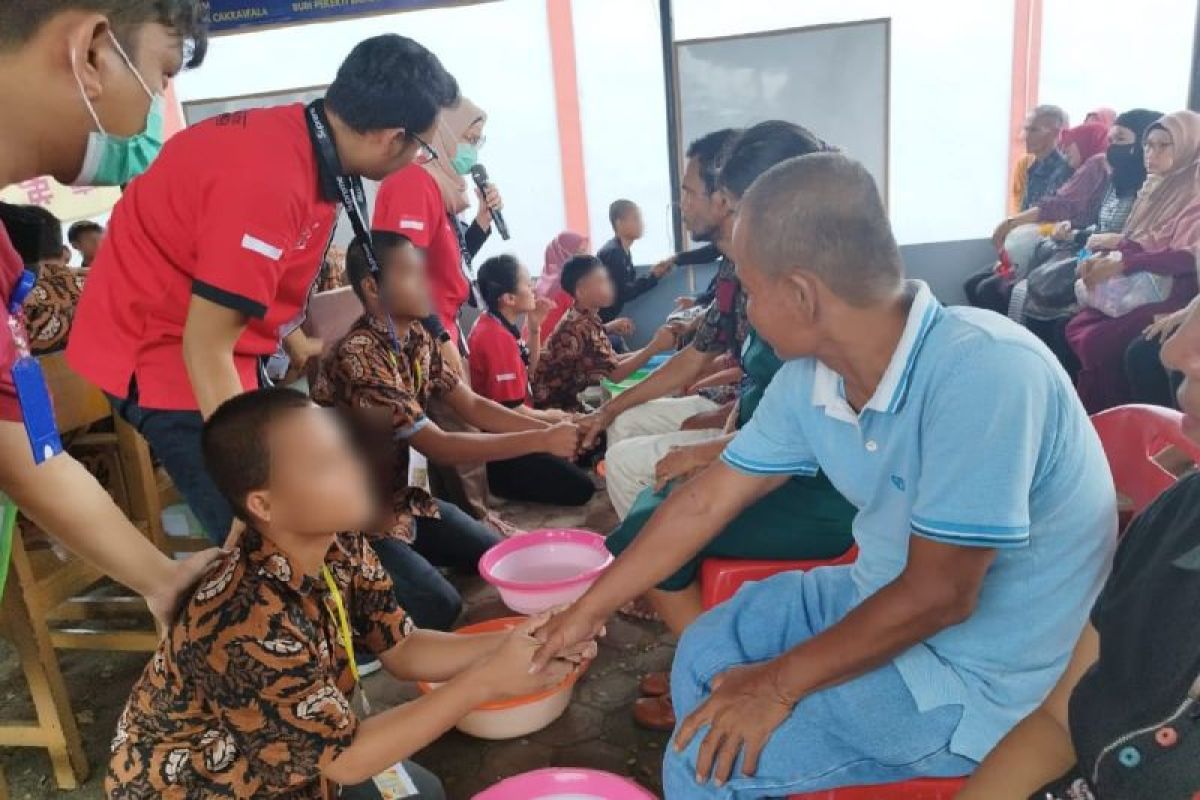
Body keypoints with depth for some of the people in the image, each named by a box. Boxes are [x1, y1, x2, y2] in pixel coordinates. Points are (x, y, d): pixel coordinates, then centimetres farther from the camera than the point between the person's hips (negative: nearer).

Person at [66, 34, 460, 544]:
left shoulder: (295, 135, -3)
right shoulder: (270, 179, -31)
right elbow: (206, 348, -27)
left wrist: (295, 343, 18)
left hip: (203, 337, 9)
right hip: (162, 348, -9)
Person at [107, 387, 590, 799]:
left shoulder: (341, 548, -15)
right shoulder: (250, 627, -36)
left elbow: (402, 650, -7)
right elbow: (347, 758, -26)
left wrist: (509, 643, -22)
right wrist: (486, 681, -30)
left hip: (279, 757, 6)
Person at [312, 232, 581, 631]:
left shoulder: (417, 337, -1)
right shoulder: (357, 357, -28)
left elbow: (472, 406, 1)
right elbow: (438, 447, -29)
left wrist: (550, 426, -12)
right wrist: (542, 441, -27)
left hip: (398, 496, 8)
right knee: (439, 607, -20)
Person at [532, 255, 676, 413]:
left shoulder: (588, 319, 5)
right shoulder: (579, 327, -24)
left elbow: (613, 360, 5)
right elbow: (614, 374, -25)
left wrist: (652, 347, -4)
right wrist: (654, 347, -23)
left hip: (573, 397, 8)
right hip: (559, 407, -8)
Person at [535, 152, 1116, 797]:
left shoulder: (983, 371, -32)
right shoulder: (808, 379, -9)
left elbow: (939, 593, -27)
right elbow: (706, 502, -1)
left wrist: (780, 682, -16)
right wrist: (587, 611, 8)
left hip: (982, 675, -6)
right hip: (885, 597, 7)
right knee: (706, 650, 11)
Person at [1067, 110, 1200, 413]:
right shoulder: (1155, 187, 19)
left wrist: (1122, 262, -25)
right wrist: (1105, 256, -6)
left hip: (1173, 292, -8)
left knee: (1098, 341, -25)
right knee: (1075, 330, -14)